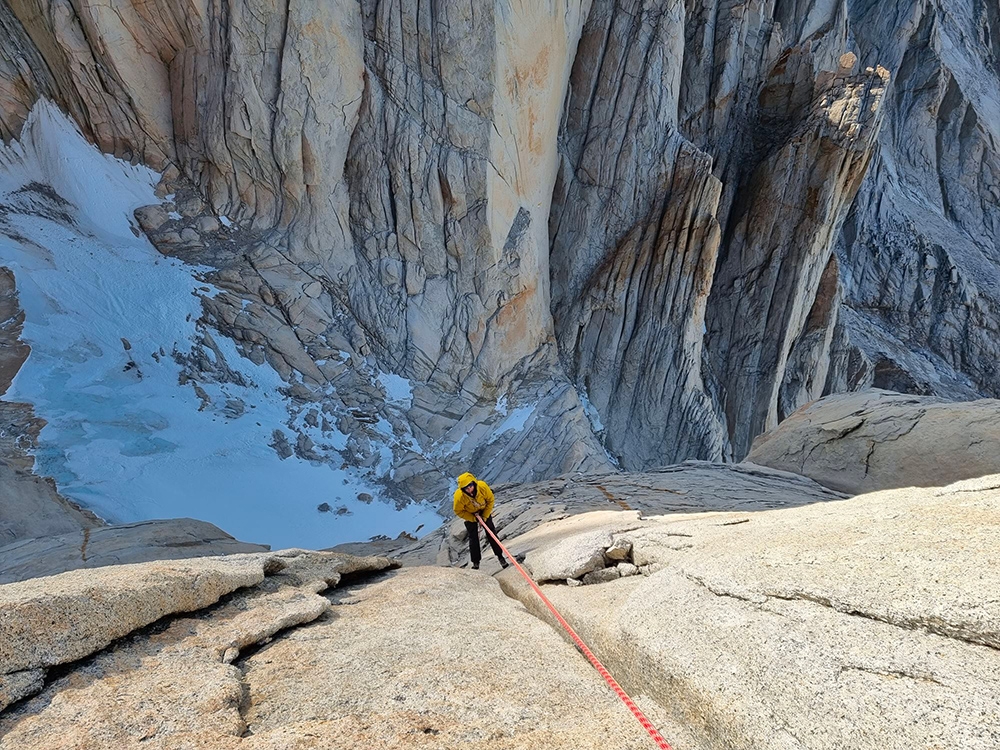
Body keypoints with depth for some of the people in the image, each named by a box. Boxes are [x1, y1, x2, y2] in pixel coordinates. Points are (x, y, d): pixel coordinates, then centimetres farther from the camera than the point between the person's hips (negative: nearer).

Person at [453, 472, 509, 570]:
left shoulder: (482, 486, -34)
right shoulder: (459, 496, -36)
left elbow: (490, 499, -15)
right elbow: (459, 511, -20)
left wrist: (485, 516, -17)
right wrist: (473, 518, -22)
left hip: (484, 511, 1)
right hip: (469, 515, -1)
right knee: (473, 537, 0)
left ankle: (500, 556, 17)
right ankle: (476, 562, 14)